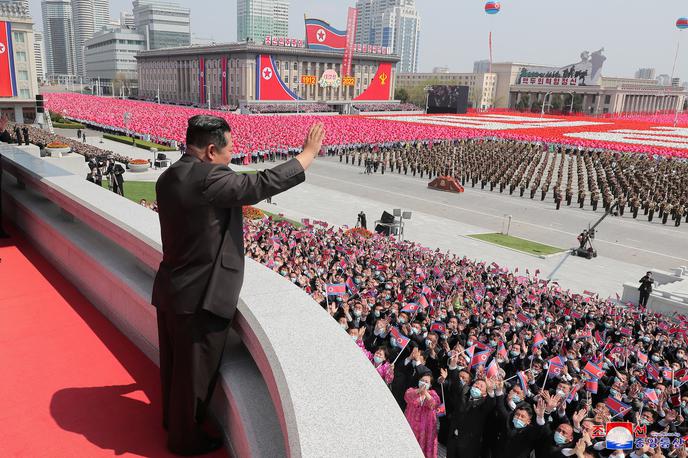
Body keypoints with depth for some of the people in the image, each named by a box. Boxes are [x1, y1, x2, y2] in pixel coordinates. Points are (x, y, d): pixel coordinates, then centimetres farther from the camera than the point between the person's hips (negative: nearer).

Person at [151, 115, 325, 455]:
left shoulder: (169, 178, 4)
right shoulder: (207, 179, -25)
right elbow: (263, 184, -22)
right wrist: (309, 153, -12)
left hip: (171, 289, 9)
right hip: (199, 297, -9)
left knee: (174, 364, 25)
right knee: (194, 372, 10)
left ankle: (172, 419, 46)